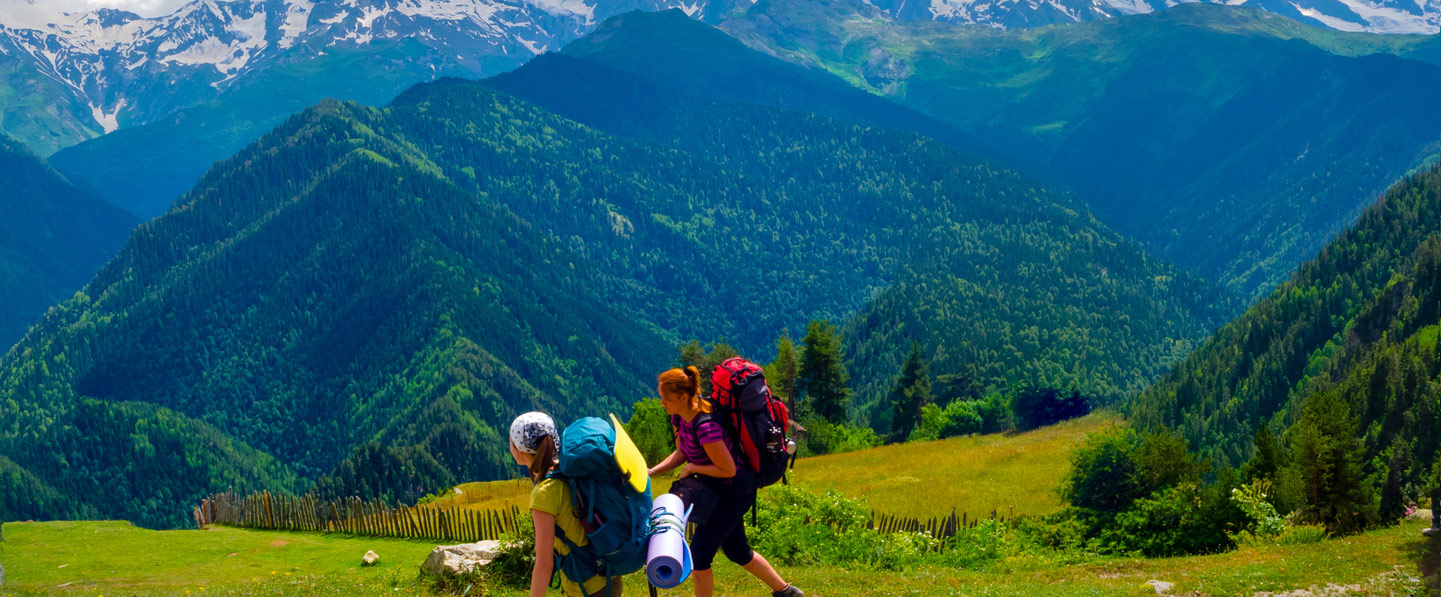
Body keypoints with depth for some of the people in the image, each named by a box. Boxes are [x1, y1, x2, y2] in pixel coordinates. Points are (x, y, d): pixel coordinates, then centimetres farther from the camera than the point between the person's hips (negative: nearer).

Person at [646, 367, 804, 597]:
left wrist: (692, 468, -18)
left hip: (735, 492, -9)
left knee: (699, 554, -6)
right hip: (718, 491, 9)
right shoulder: (679, 417, -6)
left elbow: (728, 469, -27)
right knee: (737, 551, 22)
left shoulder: (705, 426, -33)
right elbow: (681, 454, 9)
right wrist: (652, 472, -4)